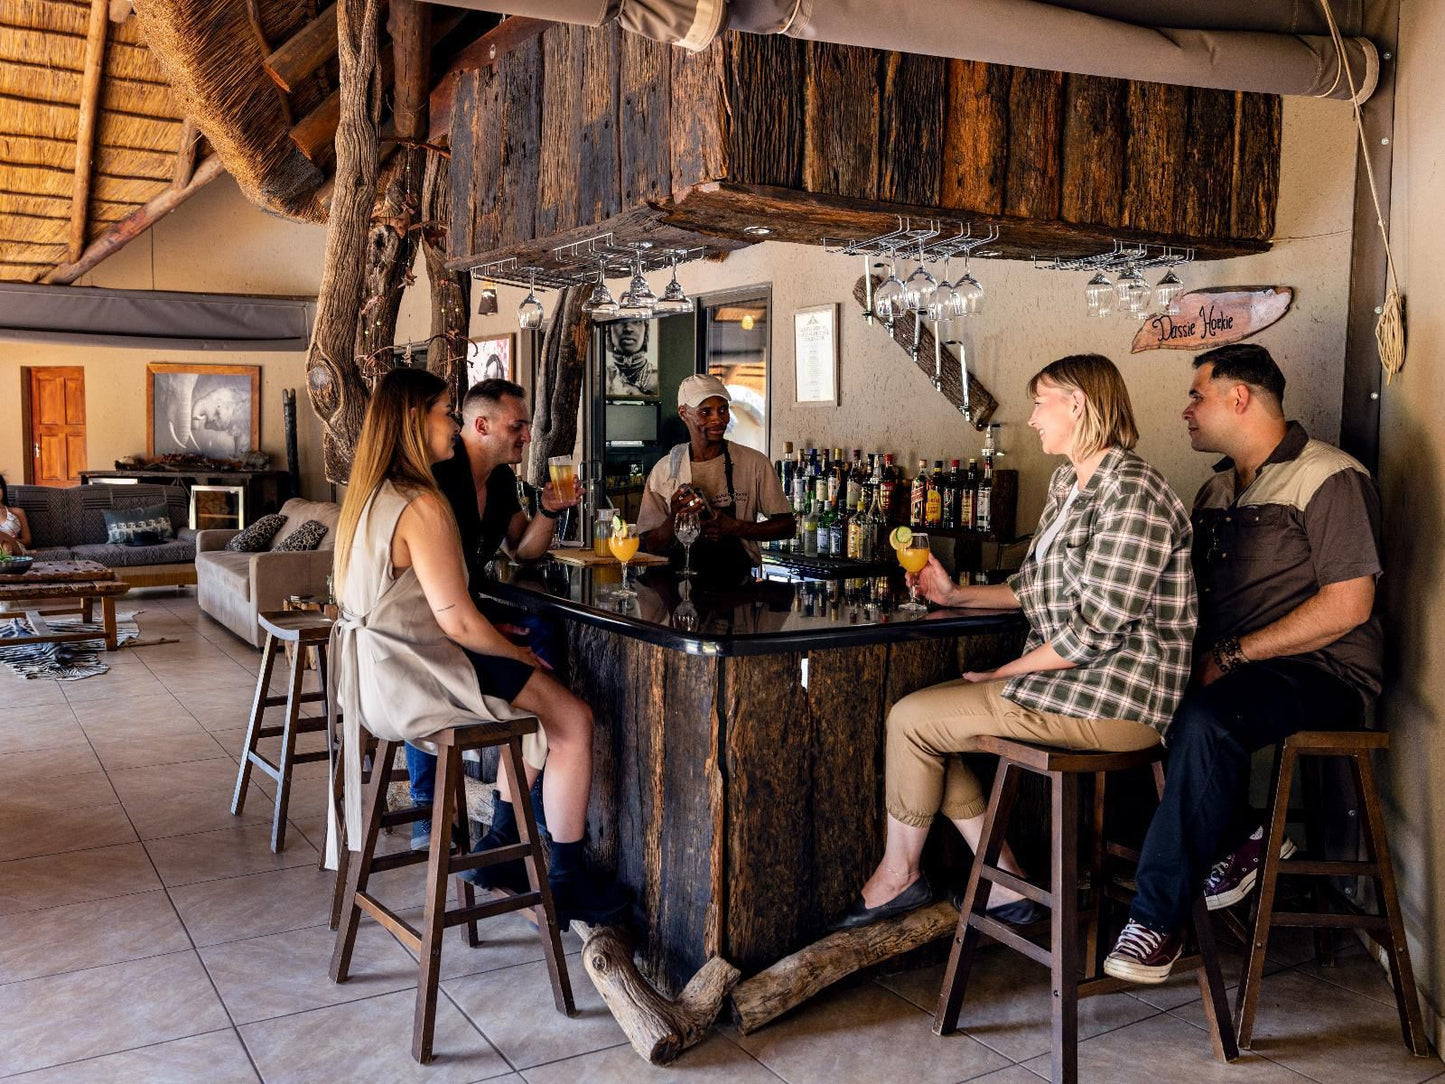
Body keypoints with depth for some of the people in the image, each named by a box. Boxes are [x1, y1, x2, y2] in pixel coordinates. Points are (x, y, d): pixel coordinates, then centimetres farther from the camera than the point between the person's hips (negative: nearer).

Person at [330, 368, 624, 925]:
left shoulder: (369, 493, 9)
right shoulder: (422, 504, -21)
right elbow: (457, 621, -22)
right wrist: (521, 655, -5)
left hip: (373, 666, 10)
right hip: (409, 680, -10)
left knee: (542, 695, 21)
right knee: (573, 719, -4)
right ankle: (568, 886, 7)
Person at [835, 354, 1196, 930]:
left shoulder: (1131, 493, -18)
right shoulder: (1067, 483, 15)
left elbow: (1097, 628, -23)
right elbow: (1038, 589, 20)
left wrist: (1005, 672, -14)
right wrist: (957, 595, 14)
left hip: (1114, 697, -10)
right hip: (1068, 676, 10)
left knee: (911, 718, -9)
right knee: (927, 715, 7)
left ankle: (898, 874, 14)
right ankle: (1006, 884, 11)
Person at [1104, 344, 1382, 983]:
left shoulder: (1329, 478, -8)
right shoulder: (1217, 491, 18)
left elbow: (1347, 606, -16)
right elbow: (1193, 594, 21)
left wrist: (1231, 656, -17)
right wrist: (1197, 657, -2)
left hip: (1322, 673, -8)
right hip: (1233, 670, 8)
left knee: (1205, 720, -35)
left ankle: (1158, 916, -27)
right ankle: (1241, 838, -2)